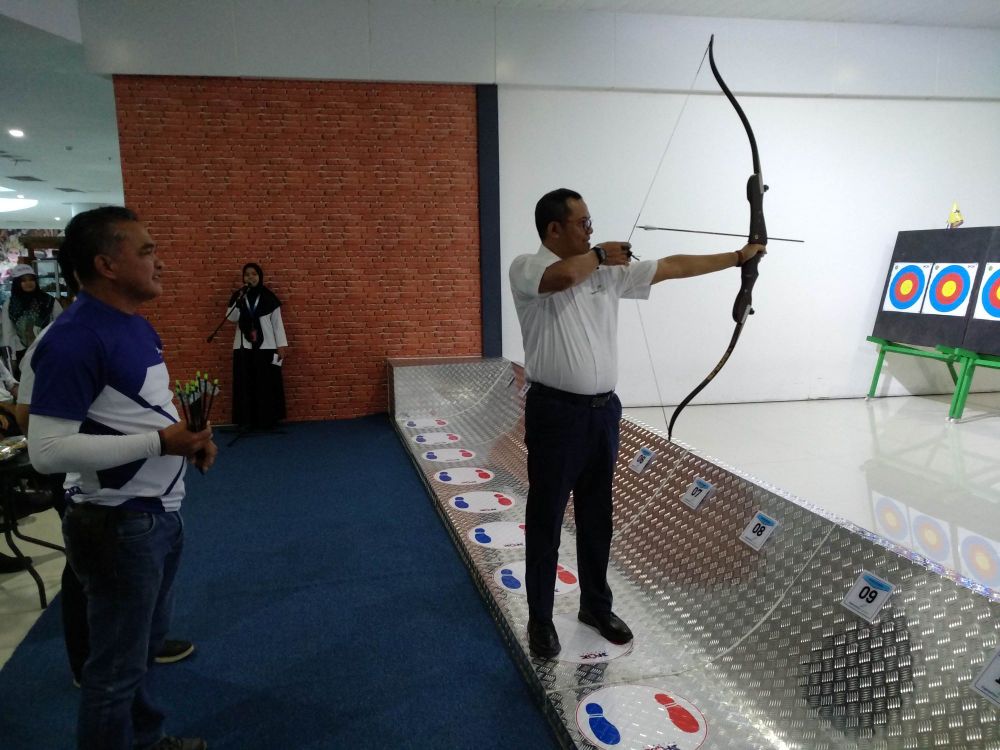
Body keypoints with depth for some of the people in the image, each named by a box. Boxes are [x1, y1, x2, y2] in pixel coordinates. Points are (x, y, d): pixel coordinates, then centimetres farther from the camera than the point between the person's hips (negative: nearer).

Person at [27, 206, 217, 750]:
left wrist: (189, 434, -1)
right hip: (117, 525, -9)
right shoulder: (74, 339, -23)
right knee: (117, 665, 9)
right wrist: (160, 442, -24)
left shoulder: (138, 326, 7)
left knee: (143, 643, 25)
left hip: (160, 514, 10)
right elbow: (46, 450, -25)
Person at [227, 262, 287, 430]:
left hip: (265, 347, -2)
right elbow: (231, 318, -2)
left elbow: (277, 322, 1)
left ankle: (267, 420, 5)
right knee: (245, 384, 1)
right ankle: (247, 421, 7)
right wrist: (238, 301, -17)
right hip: (244, 347, 2)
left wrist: (281, 345, -5)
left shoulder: (269, 297, 1)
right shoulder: (238, 295, 7)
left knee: (266, 384, -2)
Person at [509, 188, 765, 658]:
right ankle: (540, 618, 24)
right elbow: (565, 275, -31)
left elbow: (669, 267, 12)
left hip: (603, 410, 6)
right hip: (555, 412, -6)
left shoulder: (608, 270, 9)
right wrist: (600, 255, -11)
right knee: (546, 519, 7)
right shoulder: (526, 269, -9)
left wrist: (736, 257, 14)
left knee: (596, 517, 17)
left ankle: (596, 606, 35)